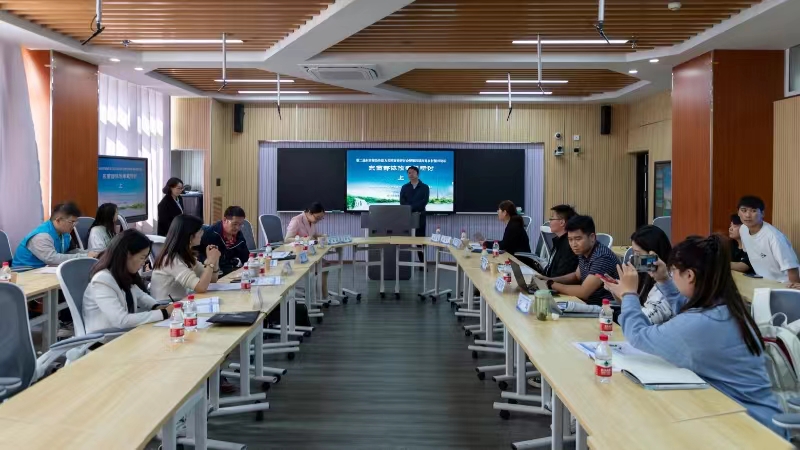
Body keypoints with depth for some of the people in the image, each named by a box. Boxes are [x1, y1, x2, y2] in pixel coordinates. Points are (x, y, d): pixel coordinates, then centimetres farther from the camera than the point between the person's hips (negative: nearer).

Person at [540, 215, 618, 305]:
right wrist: (550, 280, 4)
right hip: (588, 304, 7)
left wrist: (551, 285, -17)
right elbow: (577, 276, 20)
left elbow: (583, 292, -28)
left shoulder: (602, 257, -25)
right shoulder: (583, 252, 1)